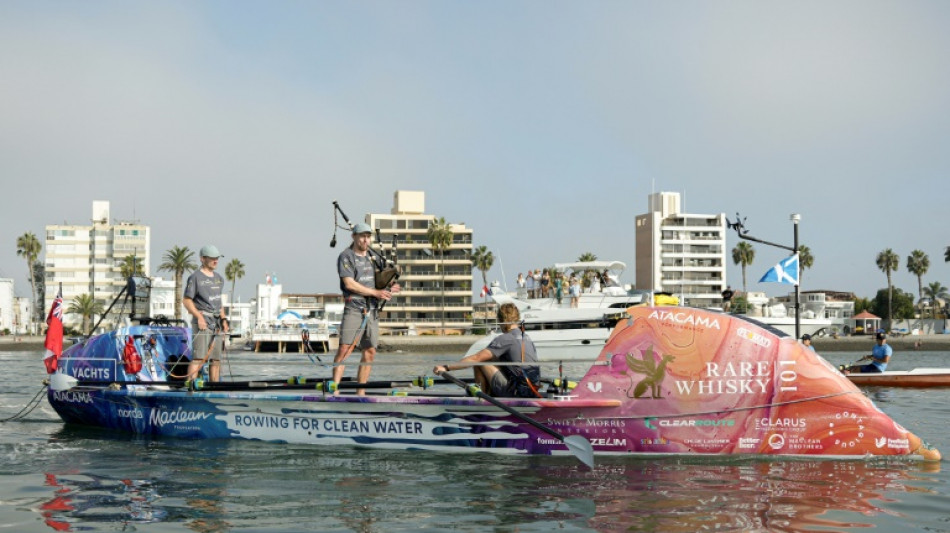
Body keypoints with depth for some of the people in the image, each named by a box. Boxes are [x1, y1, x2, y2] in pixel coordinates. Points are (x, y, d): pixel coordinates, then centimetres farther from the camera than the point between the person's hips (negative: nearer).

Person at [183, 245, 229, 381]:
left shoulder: (219, 278, 18)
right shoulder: (195, 277, -4)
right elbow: (186, 300, -7)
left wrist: (223, 320, 15)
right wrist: (199, 317, -16)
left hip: (216, 321, 7)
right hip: (203, 320, -7)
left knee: (216, 359, 7)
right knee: (199, 357, -16)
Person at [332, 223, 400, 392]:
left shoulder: (372, 256, 16)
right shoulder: (346, 257, -5)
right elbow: (349, 284, -14)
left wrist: (389, 289, 1)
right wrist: (376, 292, -15)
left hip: (372, 310, 7)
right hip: (354, 309, -7)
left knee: (370, 352, 6)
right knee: (345, 349, -15)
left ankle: (360, 392, 12)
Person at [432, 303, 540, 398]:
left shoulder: (505, 339, -11)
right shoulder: (526, 337, 13)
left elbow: (476, 358, -17)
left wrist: (446, 368, -14)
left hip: (515, 393, -8)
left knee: (479, 362, -2)